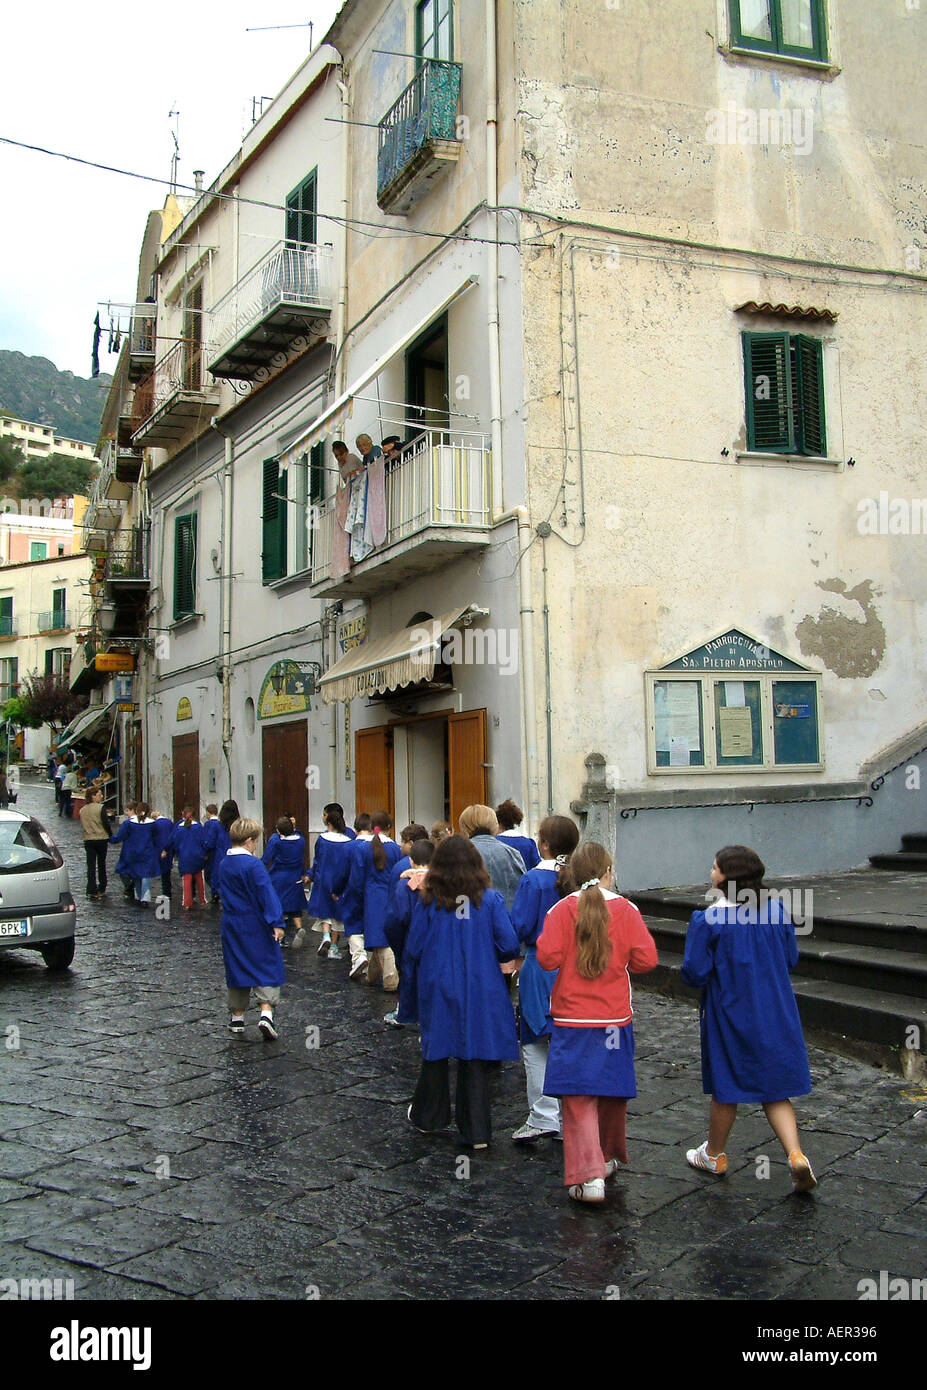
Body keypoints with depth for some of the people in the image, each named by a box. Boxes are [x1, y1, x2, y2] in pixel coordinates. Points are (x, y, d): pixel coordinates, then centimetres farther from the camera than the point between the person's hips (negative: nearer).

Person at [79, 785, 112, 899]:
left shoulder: (82, 810, 3)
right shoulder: (101, 808, -13)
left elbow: (82, 825, 11)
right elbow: (106, 824, -12)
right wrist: (111, 836, 0)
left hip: (88, 840, 3)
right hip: (101, 839, -3)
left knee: (91, 866, 5)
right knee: (101, 865, 12)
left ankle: (91, 890, 0)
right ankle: (101, 890, 19)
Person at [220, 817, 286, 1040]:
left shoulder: (224, 864, 6)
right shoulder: (253, 865, -16)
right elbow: (267, 894, -20)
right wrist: (276, 922, -22)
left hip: (232, 926, 6)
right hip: (256, 926, -6)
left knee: (237, 968, 15)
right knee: (267, 966, 1)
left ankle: (237, 1017, 22)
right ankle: (266, 1013, -13)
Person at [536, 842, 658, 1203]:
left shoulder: (562, 910, -8)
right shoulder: (626, 910, -5)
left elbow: (547, 958, -15)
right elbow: (646, 959, -8)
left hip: (572, 1022, -2)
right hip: (615, 1020, 2)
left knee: (578, 1099, 1)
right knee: (612, 1094, 19)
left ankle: (589, 1177, -9)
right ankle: (609, 1157, 37)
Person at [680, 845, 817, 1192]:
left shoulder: (708, 920, -18)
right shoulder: (776, 909, -4)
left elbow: (695, 973, -16)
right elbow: (790, 958, 7)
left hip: (729, 1015, -4)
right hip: (776, 1015, 4)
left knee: (725, 1089, 13)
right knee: (775, 1090, 13)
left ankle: (714, 1155, 31)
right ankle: (796, 1155, -3)